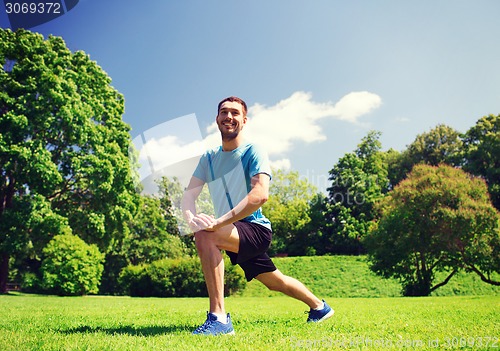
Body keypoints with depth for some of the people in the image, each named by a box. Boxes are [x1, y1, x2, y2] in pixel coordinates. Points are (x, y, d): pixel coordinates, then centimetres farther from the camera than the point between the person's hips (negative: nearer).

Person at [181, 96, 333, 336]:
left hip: (255, 228, -7)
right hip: (236, 235, 7)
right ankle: (319, 307, 48)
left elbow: (260, 195, -29)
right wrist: (191, 218, -27)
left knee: (205, 235, -32)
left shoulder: (252, 152, -13)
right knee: (275, 282, 23)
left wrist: (219, 222, -36)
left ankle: (219, 318, -26)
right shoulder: (208, 158, 5)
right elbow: (189, 194, -4)